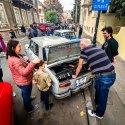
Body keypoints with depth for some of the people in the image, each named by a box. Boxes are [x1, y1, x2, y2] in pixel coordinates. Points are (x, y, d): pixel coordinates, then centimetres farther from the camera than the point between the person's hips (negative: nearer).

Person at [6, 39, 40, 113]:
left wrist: (23, 60, 0)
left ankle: (27, 98, 65)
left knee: (24, 92, 35)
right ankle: (30, 109, 42)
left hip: (21, 81, 9)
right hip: (24, 82, -9)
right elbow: (24, 72, -38)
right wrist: (33, 63, -44)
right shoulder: (15, 60, -36)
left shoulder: (11, 56, -4)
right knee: (27, 94, 16)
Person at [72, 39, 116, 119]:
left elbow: (79, 66, 4)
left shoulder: (85, 50, -5)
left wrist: (75, 76, 20)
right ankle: (97, 102, 59)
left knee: (102, 96, 16)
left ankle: (99, 114, 43)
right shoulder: (98, 48, 15)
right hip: (112, 74, 8)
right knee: (98, 89, 31)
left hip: (103, 77, -7)